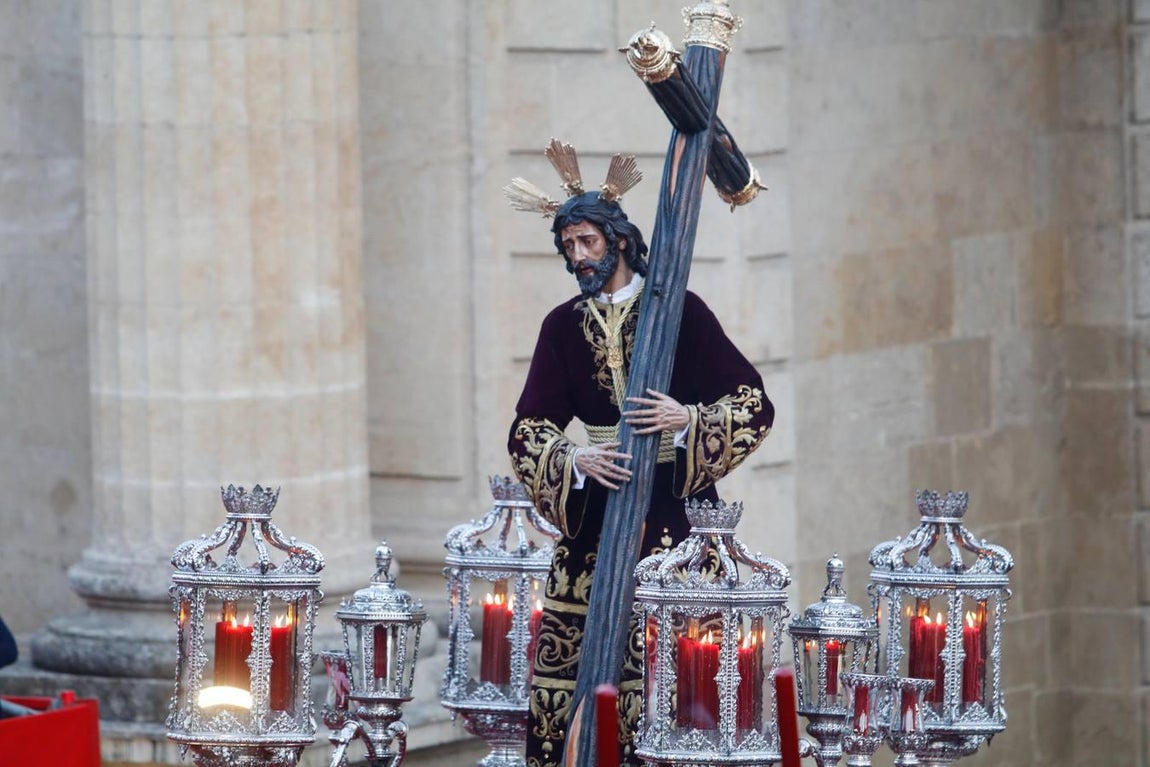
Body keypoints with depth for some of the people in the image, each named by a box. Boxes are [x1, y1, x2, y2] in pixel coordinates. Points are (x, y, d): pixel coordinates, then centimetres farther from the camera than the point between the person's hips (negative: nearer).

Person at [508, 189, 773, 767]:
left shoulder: (679, 311, -1)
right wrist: (575, 458, -15)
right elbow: (527, 431, 4)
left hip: (672, 505, -4)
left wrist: (688, 420, -21)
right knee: (561, 648, -4)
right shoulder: (563, 326, 9)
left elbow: (754, 406, -4)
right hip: (594, 508, 4)